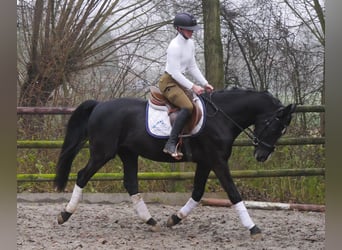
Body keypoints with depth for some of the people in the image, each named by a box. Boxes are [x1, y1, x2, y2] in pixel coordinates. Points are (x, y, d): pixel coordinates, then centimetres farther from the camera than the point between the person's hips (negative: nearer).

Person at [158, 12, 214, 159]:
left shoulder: (190, 44, 9)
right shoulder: (175, 46, -19)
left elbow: (193, 67, 15)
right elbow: (174, 72, -21)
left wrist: (204, 84, 6)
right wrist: (192, 87, -22)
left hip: (179, 81, 10)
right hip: (169, 82, -10)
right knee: (187, 107, -30)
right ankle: (171, 144, -35)